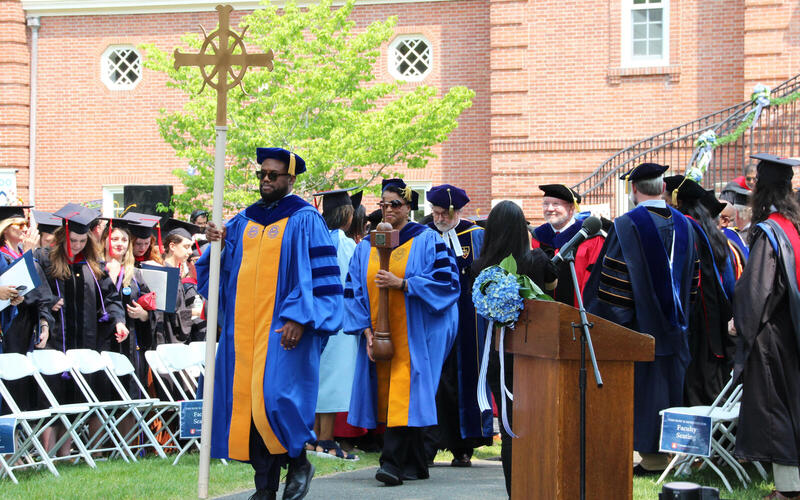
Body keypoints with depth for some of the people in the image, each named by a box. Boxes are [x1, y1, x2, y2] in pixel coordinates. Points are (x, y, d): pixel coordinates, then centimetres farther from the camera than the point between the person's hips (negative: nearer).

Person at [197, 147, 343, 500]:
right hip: (245, 328, 6)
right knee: (247, 400, 2)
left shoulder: (304, 220, -1)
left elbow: (321, 274, -7)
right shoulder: (243, 221, 16)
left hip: (283, 329, -6)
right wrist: (217, 243, -1)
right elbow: (223, 268, 20)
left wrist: (299, 318, -16)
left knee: (274, 396, -16)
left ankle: (298, 461, 8)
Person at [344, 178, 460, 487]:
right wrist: (365, 328, -2)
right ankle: (415, 465, 11)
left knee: (404, 394, -15)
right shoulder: (366, 247, 13)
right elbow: (353, 291, 11)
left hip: (413, 336, -5)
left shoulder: (426, 241, 1)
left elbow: (445, 281, -8)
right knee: (386, 394, 3)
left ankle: (393, 462, -21)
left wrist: (401, 284, -17)